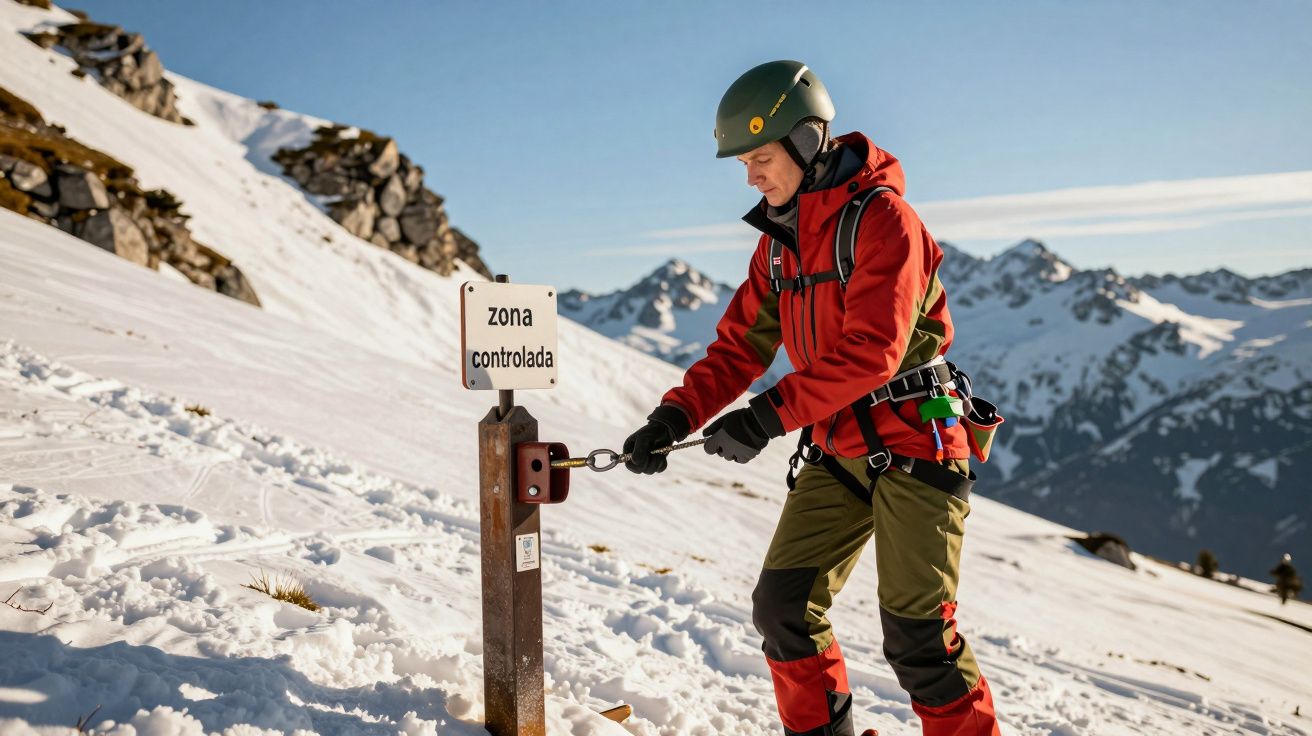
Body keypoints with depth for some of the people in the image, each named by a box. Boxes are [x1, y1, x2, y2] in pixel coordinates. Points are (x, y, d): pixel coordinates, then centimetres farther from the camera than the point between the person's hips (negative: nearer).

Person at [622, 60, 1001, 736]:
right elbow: (740, 346, 9)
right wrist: (675, 416, -5)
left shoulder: (880, 217, -15)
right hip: (836, 452, 7)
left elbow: (871, 350, -25)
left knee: (916, 635, -7)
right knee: (783, 606, 4)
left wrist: (771, 415, -29)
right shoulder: (778, 242, 10)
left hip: (912, 444, -7)